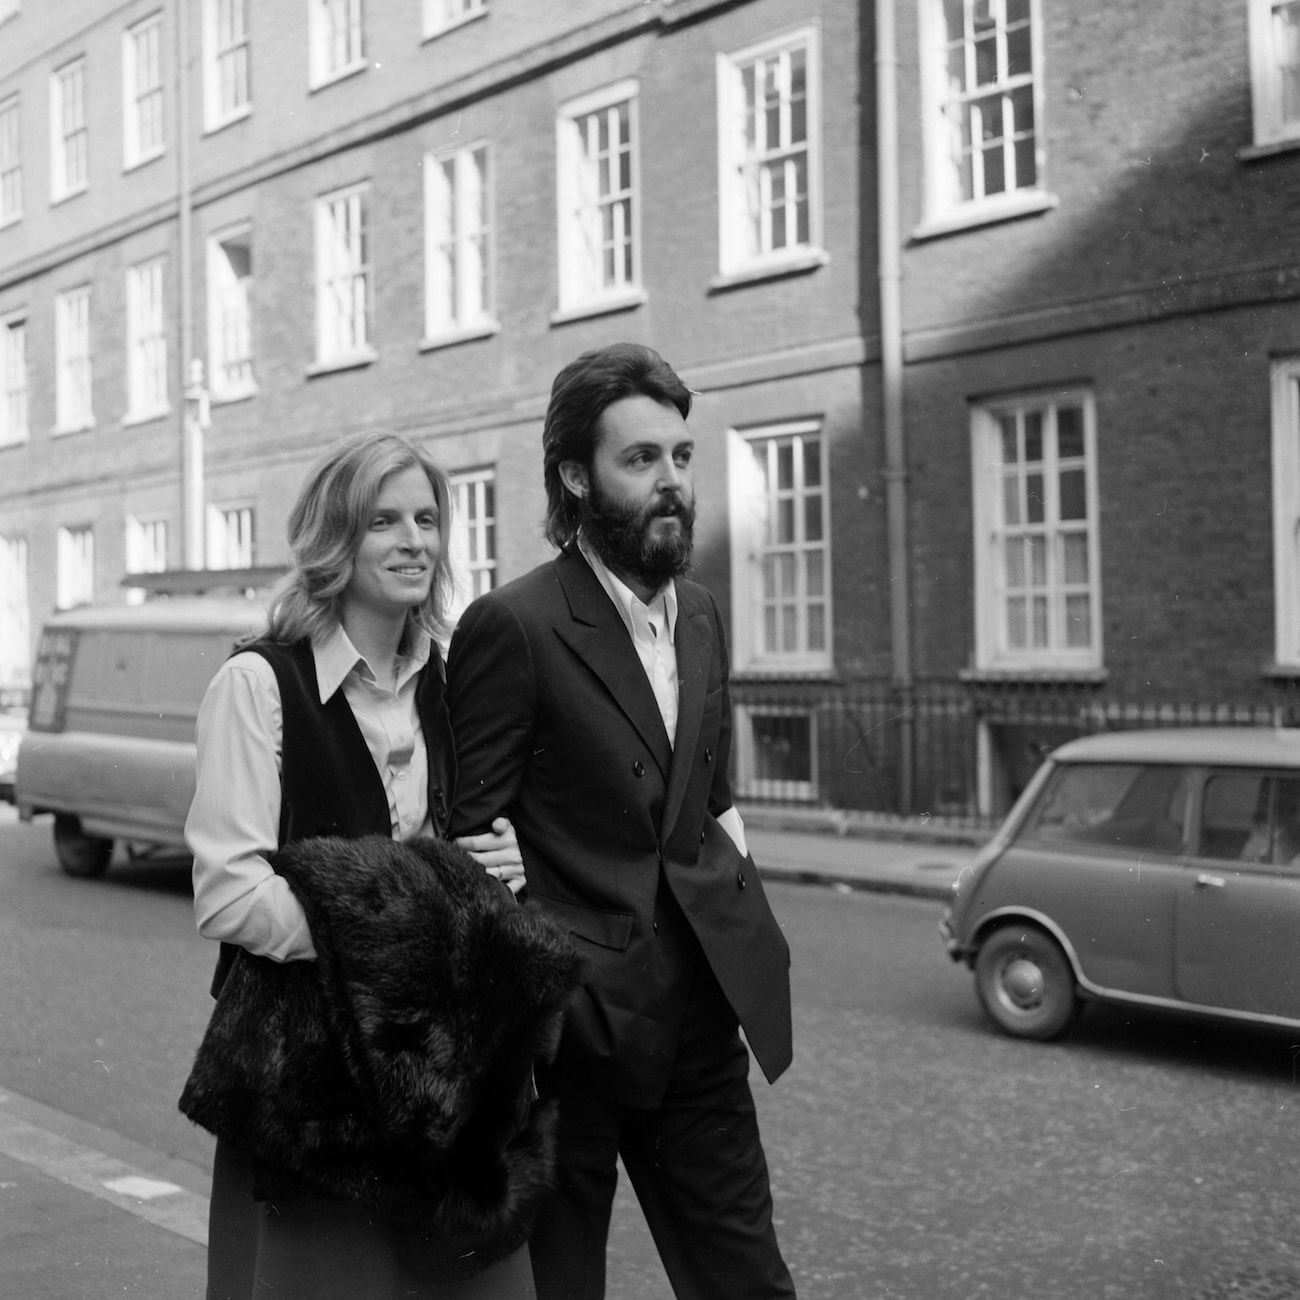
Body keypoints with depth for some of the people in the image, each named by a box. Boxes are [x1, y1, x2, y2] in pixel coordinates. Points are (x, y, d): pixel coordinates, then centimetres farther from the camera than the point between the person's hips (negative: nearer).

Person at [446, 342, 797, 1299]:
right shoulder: (513, 627, -13)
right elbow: (466, 846, -12)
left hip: (697, 1019, 6)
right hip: (572, 1027, -6)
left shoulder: (702, 615, 10)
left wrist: (733, 872, 6)